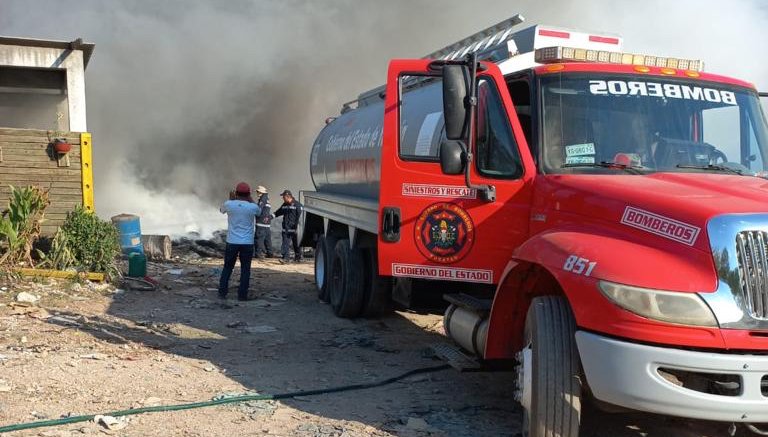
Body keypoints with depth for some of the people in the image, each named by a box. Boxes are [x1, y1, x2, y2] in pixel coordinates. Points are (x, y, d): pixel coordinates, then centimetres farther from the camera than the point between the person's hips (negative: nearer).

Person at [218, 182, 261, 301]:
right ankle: (242, 295, 6)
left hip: (232, 242, 1)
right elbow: (259, 211, 16)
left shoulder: (229, 204, -7)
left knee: (227, 268, 14)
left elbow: (221, 210, 17)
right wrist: (250, 199, 16)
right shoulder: (253, 207, -9)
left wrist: (231, 199, 23)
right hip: (247, 243, -1)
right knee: (245, 270, 7)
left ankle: (222, 292, 14)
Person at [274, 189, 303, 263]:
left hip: (294, 229, -5)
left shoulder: (297, 205, -7)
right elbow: (278, 212, 25)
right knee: (285, 244, -2)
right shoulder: (284, 205, 14)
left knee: (296, 244, 6)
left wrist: (297, 226, -19)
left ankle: (298, 258, 17)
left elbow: (300, 216, -12)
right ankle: (286, 258, -1)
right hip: (286, 229, 5)